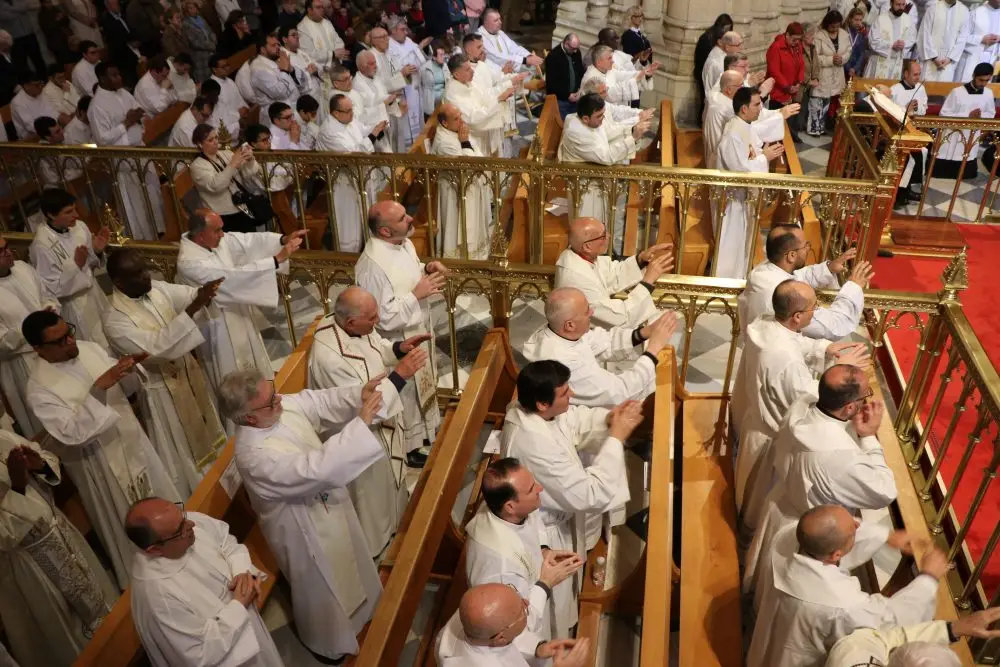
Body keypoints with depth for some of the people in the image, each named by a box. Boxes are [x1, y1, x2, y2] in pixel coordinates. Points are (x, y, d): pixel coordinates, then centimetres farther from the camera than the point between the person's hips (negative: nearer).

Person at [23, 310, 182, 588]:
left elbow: (125, 389, 5)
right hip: (102, 465, -6)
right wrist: (98, 388, -38)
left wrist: (126, 371, -18)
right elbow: (71, 433, -31)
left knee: (160, 498, 24)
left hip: (133, 442, 6)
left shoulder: (89, 347, -5)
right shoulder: (38, 388, -23)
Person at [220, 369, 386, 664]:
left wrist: (359, 395, -30)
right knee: (321, 587, 20)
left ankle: (359, 607, 62)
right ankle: (324, 640, 50)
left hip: (327, 504, 7)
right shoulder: (254, 455, -40)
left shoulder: (283, 405, -18)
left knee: (347, 561, 32)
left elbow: (323, 401, -9)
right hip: (303, 526, -7)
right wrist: (360, 423, -45)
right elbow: (315, 469, -46)